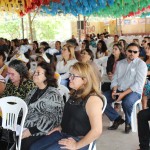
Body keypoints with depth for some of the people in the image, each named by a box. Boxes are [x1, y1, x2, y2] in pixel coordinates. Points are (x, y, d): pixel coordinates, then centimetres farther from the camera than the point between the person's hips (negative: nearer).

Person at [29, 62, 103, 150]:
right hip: (63, 133, 9)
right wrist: (62, 127, 13)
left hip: (78, 140, -8)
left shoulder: (93, 99, -22)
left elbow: (97, 131, -27)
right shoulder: (76, 93, 7)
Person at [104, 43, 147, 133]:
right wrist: (114, 90, -12)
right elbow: (115, 79, 10)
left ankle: (128, 122, -6)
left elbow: (138, 84, -15)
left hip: (134, 91, -5)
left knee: (126, 102, -38)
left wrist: (123, 94, -23)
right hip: (119, 90, 5)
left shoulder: (141, 64, -7)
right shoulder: (120, 63, 11)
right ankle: (117, 118, 0)